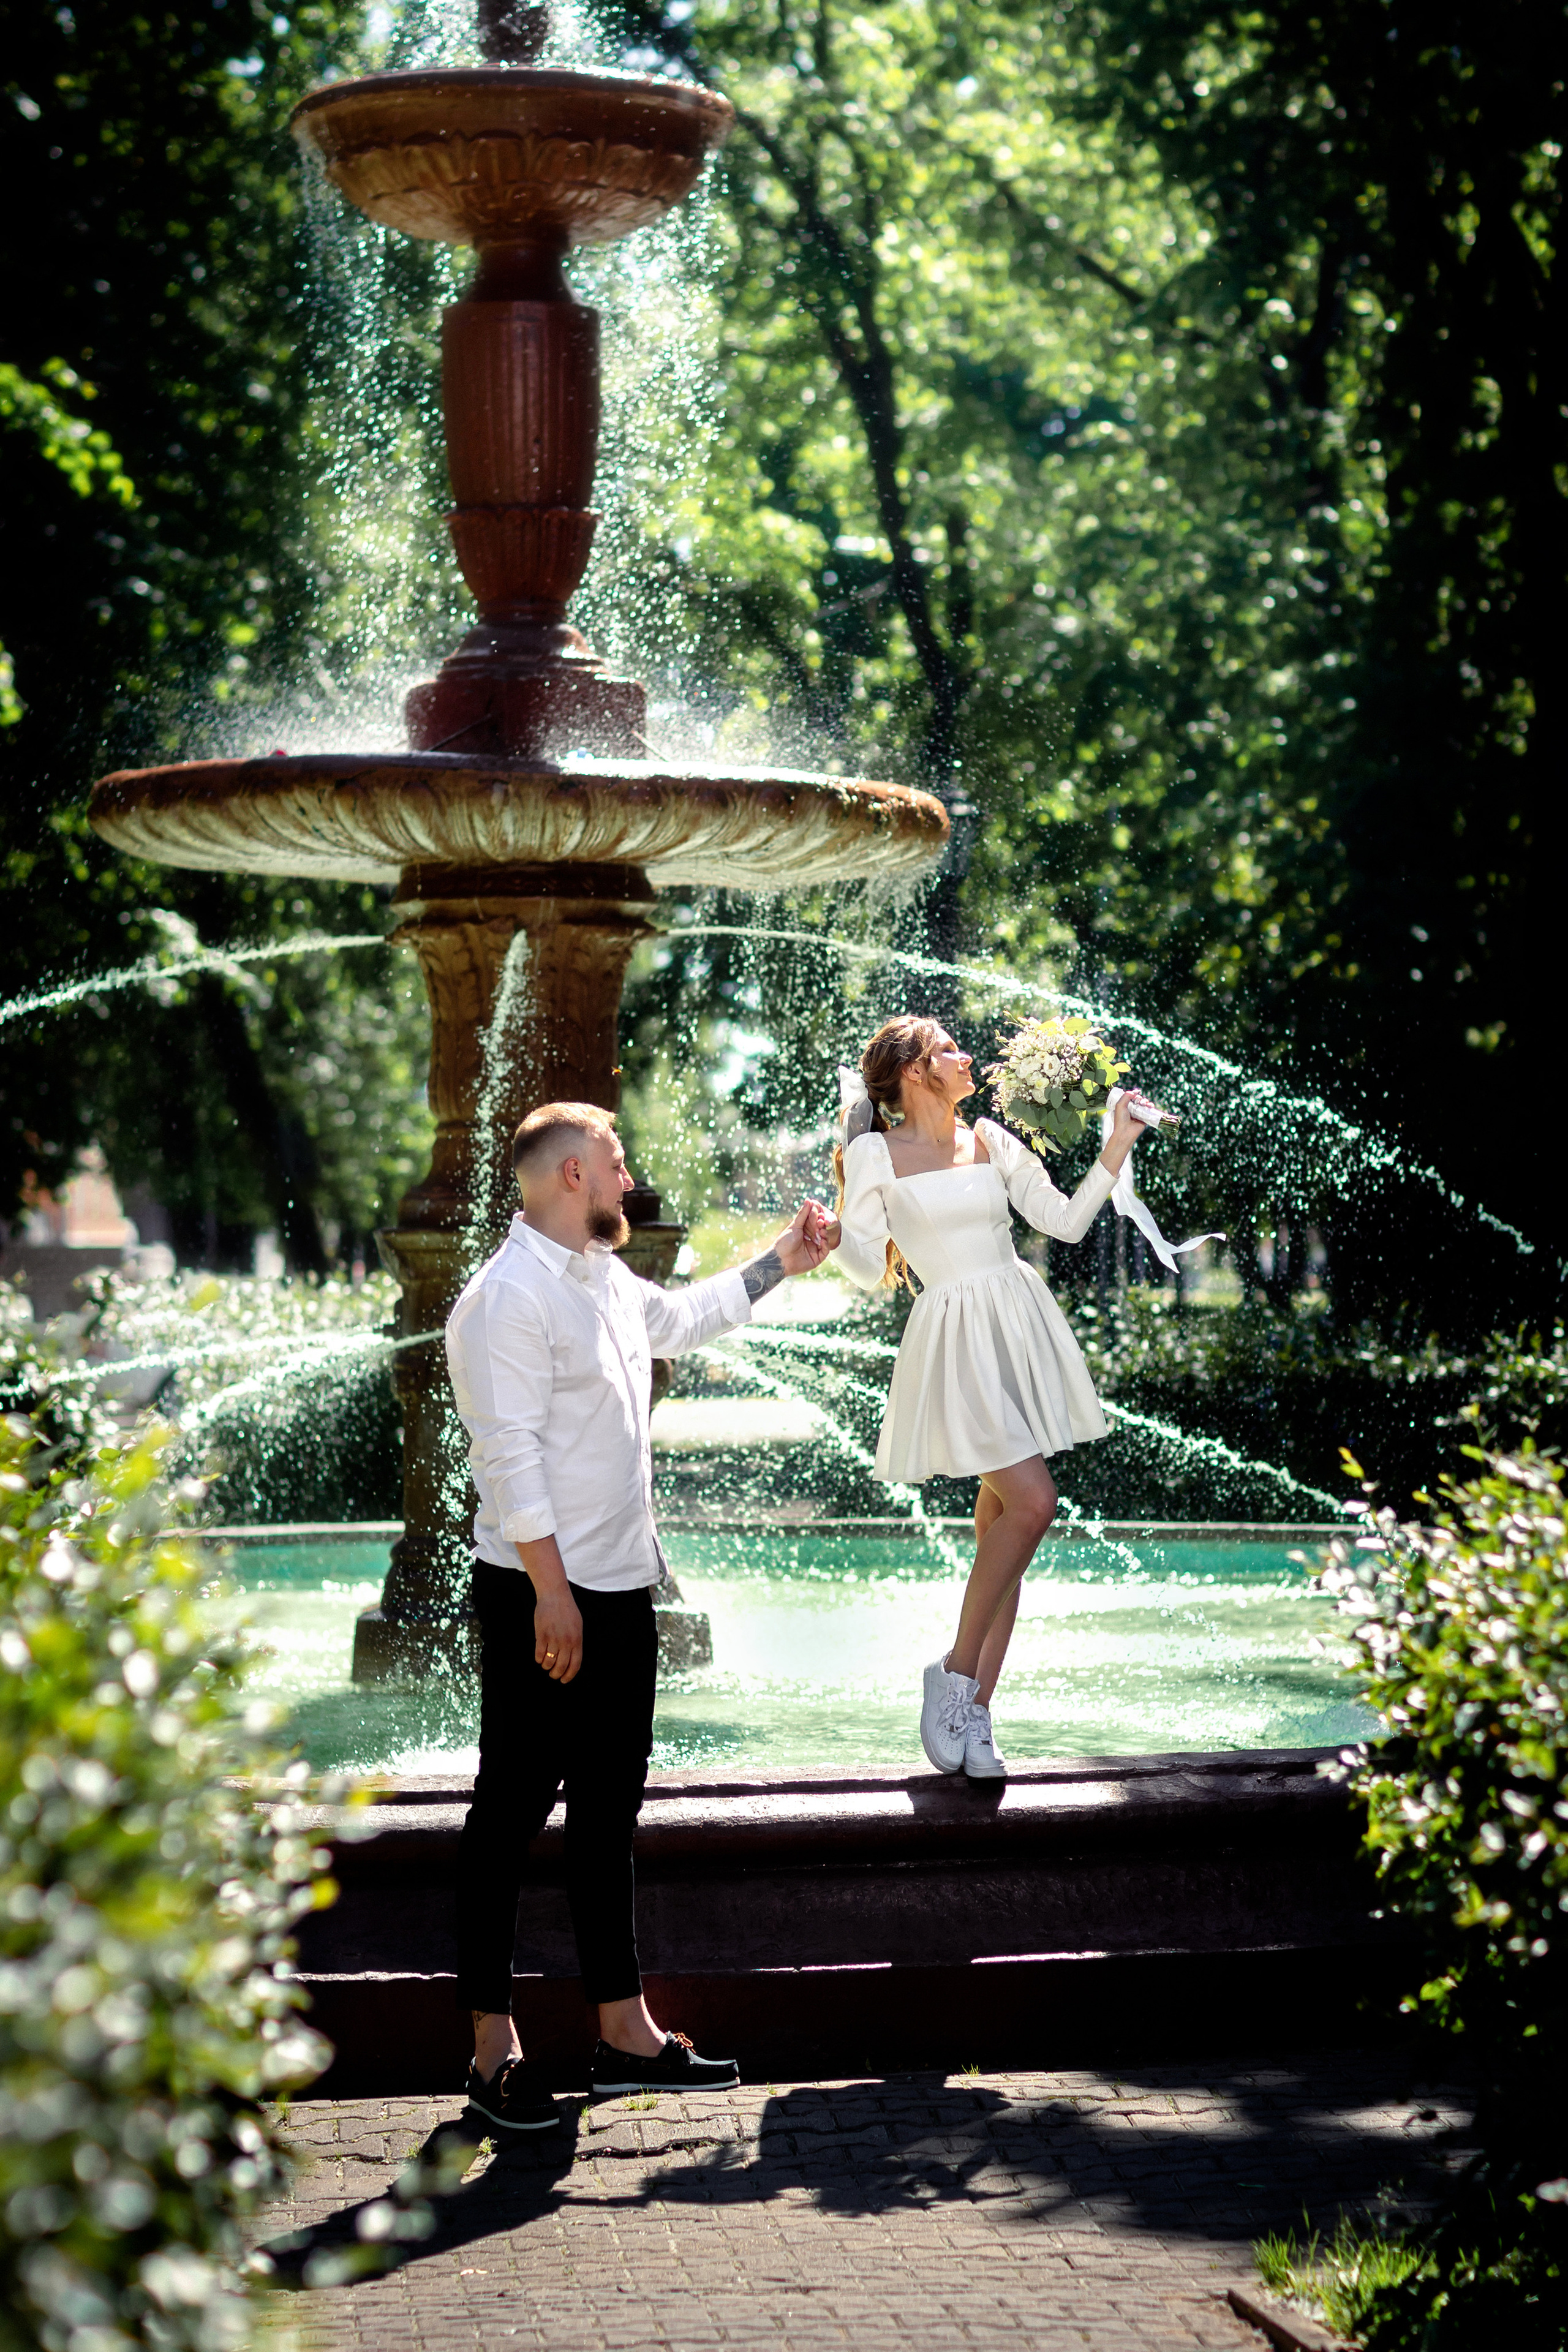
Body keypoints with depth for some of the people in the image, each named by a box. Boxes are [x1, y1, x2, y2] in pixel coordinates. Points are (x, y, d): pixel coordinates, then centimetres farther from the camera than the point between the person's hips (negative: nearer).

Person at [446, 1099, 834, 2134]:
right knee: (515, 1812, -1)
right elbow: (509, 1454, -21)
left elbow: (678, 1319, 36)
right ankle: (494, 2045, 7)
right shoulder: (510, 1298, -16)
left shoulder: (603, 1279, 13)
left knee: (611, 1806, 13)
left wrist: (780, 1264, 36)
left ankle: (626, 2030, 21)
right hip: (547, 1594, -9)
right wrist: (553, 1591, -23)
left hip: (622, 1586, 10)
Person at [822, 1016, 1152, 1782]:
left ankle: (973, 1715, 8)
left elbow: (1064, 1221, 14)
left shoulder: (991, 1141, 10)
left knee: (1000, 1524, 4)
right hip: (955, 1337, -5)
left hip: (1020, 1329, 5)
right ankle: (954, 1676, -4)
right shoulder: (875, 1155, -2)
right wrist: (836, 1235, -20)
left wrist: (1116, 1149, 6)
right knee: (1032, 1503, -19)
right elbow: (871, 1270, 0)